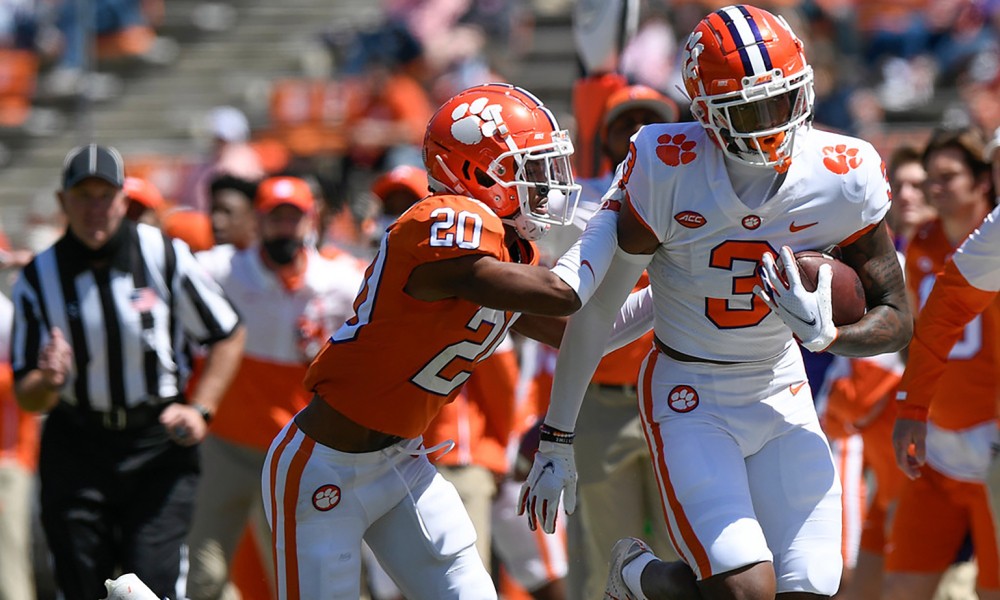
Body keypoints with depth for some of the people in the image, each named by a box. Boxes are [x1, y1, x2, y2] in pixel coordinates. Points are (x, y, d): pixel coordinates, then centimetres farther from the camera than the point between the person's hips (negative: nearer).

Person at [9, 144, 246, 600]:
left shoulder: (165, 258, -7)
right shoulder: (38, 279, -3)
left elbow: (228, 336, 5)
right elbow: (27, 399, -3)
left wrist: (199, 409, -6)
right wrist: (47, 380, -26)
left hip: (159, 443, -1)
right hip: (76, 447, 2)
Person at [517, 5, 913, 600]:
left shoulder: (845, 176, -13)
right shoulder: (667, 171, -20)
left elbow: (898, 321, -5)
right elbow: (593, 305, -11)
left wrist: (827, 335, -28)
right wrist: (557, 440, -6)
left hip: (782, 396, 4)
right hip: (690, 402, -4)